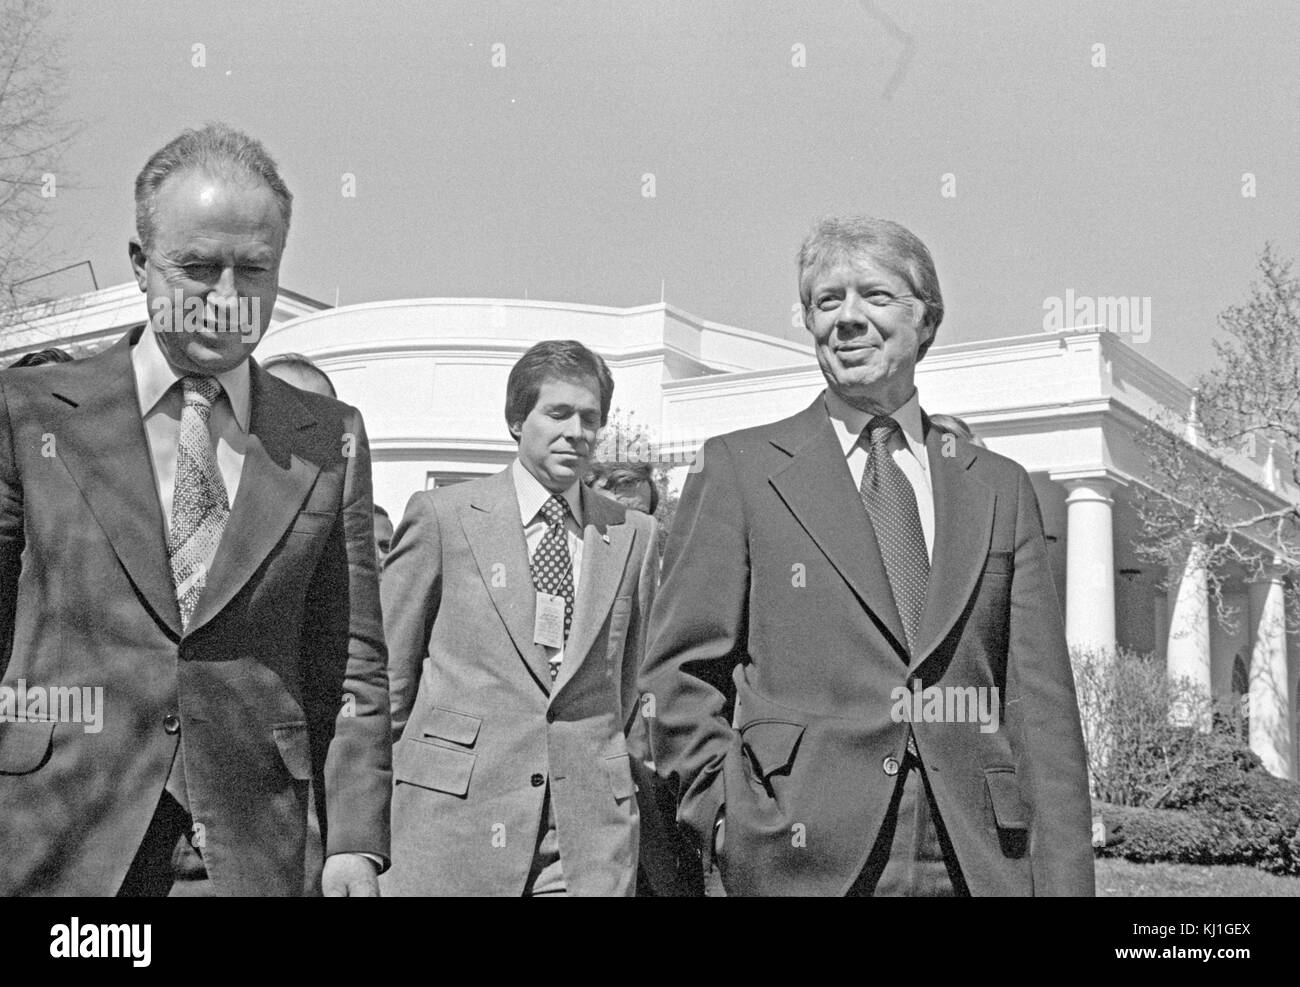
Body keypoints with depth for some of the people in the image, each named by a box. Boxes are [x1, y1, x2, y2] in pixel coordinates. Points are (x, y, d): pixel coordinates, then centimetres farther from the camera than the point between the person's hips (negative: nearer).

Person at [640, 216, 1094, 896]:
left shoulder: (999, 488, 10)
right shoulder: (738, 469, 3)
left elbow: (1041, 705, 5)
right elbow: (682, 675, 2)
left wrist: (1062, 879, -2)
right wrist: (732, 822, -7)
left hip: (983, 865, 2)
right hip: (805, 864, -2)